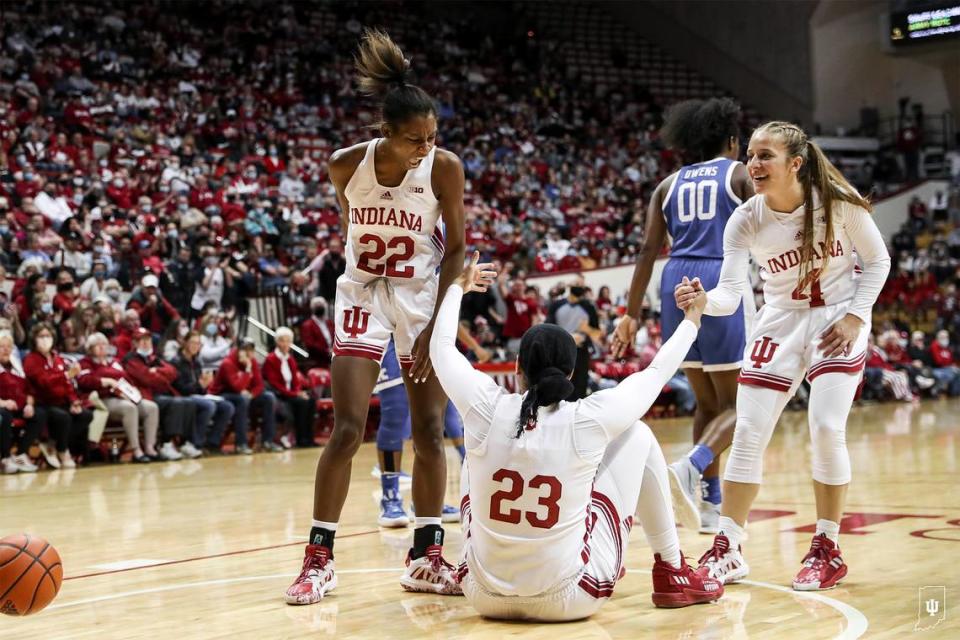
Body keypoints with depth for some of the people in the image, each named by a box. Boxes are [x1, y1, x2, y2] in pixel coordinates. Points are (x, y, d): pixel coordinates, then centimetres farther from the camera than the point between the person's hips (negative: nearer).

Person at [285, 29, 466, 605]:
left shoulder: (445, 168, -17)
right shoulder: (347, 165, -15)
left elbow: (455, 248, -9)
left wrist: (437, 323, -14)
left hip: (424, 297, 0)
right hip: (363, 295, 0)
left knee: (430, 430, 1)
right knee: (348, 429, -7)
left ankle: (426, 558, 12)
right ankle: (320, 559, 2)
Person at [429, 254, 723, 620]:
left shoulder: (485, 410, -11)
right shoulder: (587, 421, -15)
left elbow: (441, 348, 10)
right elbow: (656, 372, 4)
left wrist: (458, 287, 27)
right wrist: (692, 318, 22)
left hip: (484, 596, 2)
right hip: (570, 600, -2)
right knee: (637, 437, 11)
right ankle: (672, 576, 24)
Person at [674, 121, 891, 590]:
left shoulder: (839, 201, -16)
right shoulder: (745, 221, -14)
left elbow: (877, 260, -2)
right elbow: (730, 295, -20)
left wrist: (855, 317, -13)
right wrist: (702, 299, -42)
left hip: (838, 319, -2)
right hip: (780, 322, 2)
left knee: (826, 428, -17)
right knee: (748, 433, -3)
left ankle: (827, 551, 1)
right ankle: (727, 551, 8)